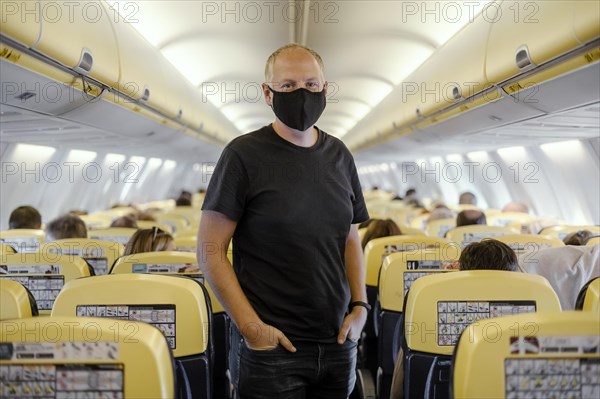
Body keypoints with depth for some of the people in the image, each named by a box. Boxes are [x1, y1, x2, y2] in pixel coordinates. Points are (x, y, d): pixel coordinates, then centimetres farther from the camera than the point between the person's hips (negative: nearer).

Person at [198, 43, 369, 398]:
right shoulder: (244, 155, -7)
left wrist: (360, 306, 3)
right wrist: (251, 327, -14)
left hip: (337, 343, 5)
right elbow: (211, 250, -9)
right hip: (270, 346, -5)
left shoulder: (339, 156, 8)